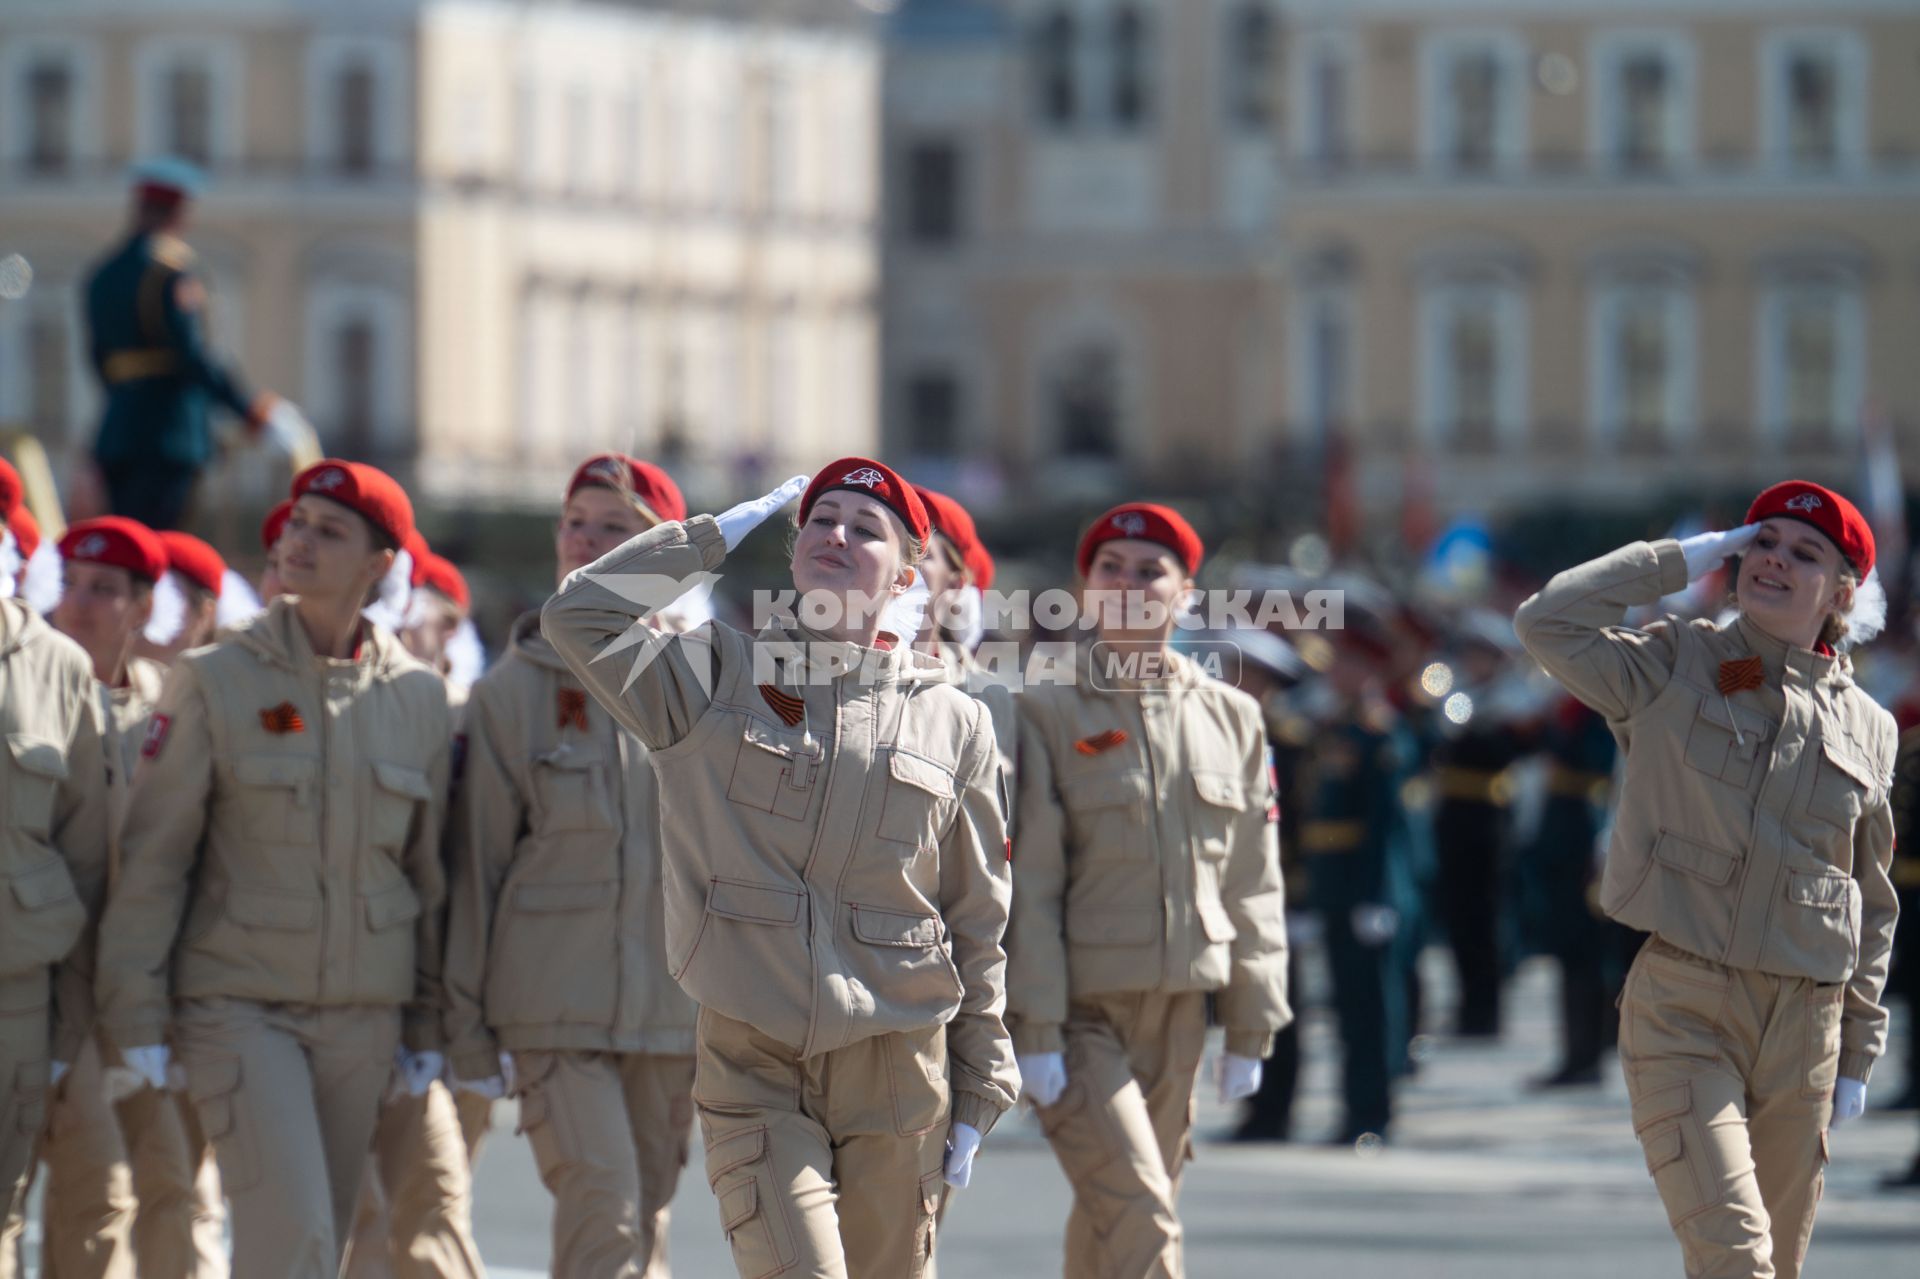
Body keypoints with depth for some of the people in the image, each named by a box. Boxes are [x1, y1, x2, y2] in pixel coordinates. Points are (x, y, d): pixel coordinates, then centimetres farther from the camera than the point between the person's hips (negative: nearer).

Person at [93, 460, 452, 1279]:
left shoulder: (417, 697, 6)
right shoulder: (215, 682, -3)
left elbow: (429, 869, 12)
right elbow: (152, 860, -3)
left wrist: (428, 1022, 10)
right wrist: (137, 1017, -8)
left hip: (362, 1016, 4)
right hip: (241, 1005, -4)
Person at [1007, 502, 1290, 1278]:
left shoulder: (1231, 718, 9)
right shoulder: (1046, 713, -3)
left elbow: (1252, 884, 11)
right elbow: (1029, 879, -7)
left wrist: (1251, 1028, 7)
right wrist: (1035, 1031, -12)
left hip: (1179, 1009, 4)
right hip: (1080, 1009, -4)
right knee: (1137, 1215, -17)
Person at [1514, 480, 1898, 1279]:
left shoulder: (1866, 729, 9)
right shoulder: (1673, 671, 3)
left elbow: (1873, 905, 15)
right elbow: (1547, 621, -13)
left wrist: (1857, 1054, 13)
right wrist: (1680, 562, -5)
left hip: (1804, 1027, 3)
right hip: (1682, 1010, -3)